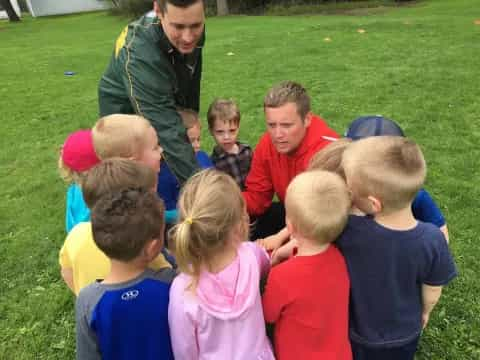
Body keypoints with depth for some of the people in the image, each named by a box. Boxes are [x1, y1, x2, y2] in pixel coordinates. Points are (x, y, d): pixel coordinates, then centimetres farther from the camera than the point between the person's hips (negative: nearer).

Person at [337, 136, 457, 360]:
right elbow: (432, 292, -11)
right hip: (405, 333, 2)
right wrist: (424, 313, 8)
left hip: (358, 332, -2)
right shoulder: (432, 239, -29)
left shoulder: (348, 231, -37)